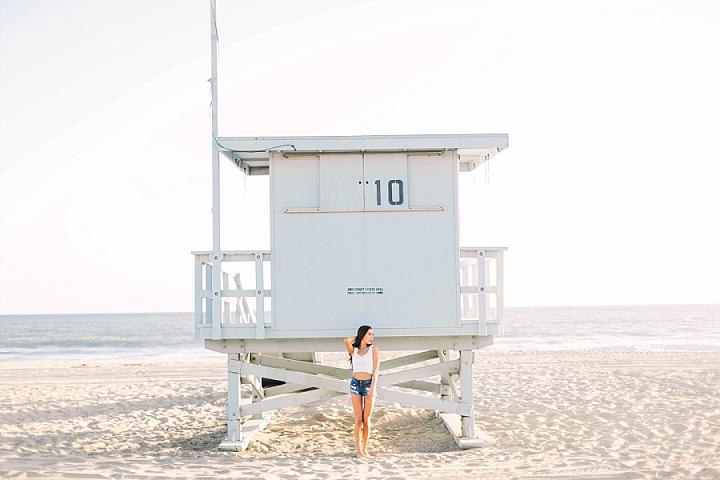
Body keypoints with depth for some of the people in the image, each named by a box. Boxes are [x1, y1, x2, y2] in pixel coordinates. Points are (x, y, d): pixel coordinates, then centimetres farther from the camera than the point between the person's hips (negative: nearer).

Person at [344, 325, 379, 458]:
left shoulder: (373, 349, 3)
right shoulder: (354, 350, 8)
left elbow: (375, 370, -3)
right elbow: (346, 340, -14)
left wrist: (372, 388, -13)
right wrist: (358, 337, 4)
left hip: (369, 384, -1)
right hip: (356, 383, 1)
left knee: (366, 420, 2)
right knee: (358, 419, -2)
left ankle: (364, 449, 11)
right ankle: (358, 450, 0)